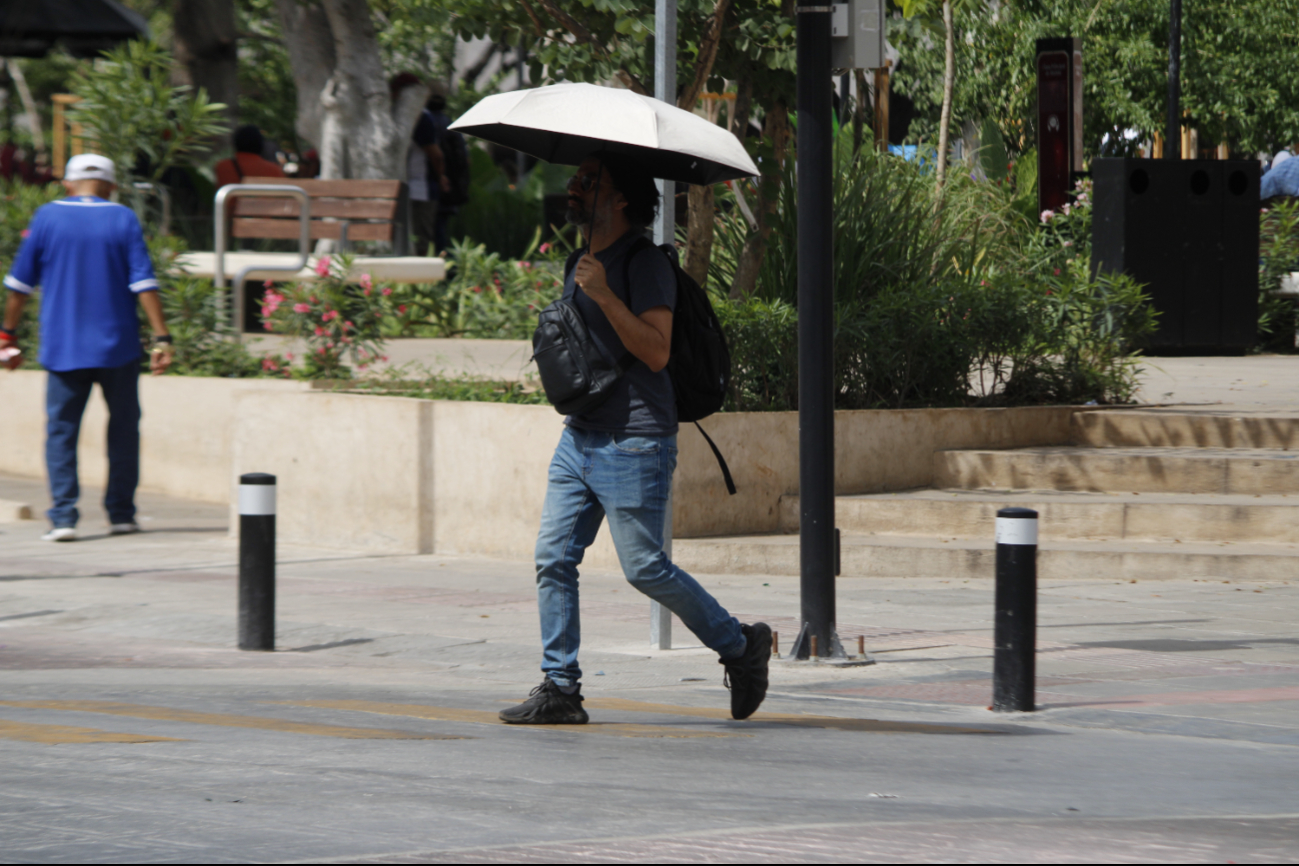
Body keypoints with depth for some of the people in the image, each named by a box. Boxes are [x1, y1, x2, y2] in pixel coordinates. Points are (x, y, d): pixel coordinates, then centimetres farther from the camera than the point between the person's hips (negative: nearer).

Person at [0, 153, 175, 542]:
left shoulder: (47, 217, 1)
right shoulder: (123, 219, -1)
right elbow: (143, 283, -7)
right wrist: (161, 338, -6)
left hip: (63, 347, 0)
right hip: (117, 347, 0)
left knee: (61, 430, 2)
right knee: (123, 429, 13)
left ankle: (63, 517, -8)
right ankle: (121, 514, 13)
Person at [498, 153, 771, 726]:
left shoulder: (646, 265, -12)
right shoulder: (583, 264, 16)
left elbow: (656, 351, -22)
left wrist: (604, 296, -28)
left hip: (634, 445, -9)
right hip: (579, 437, 9)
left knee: (645, 569, -4)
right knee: (554, 560, 1)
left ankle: (740, 645, 14)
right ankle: (559, 689, 4)